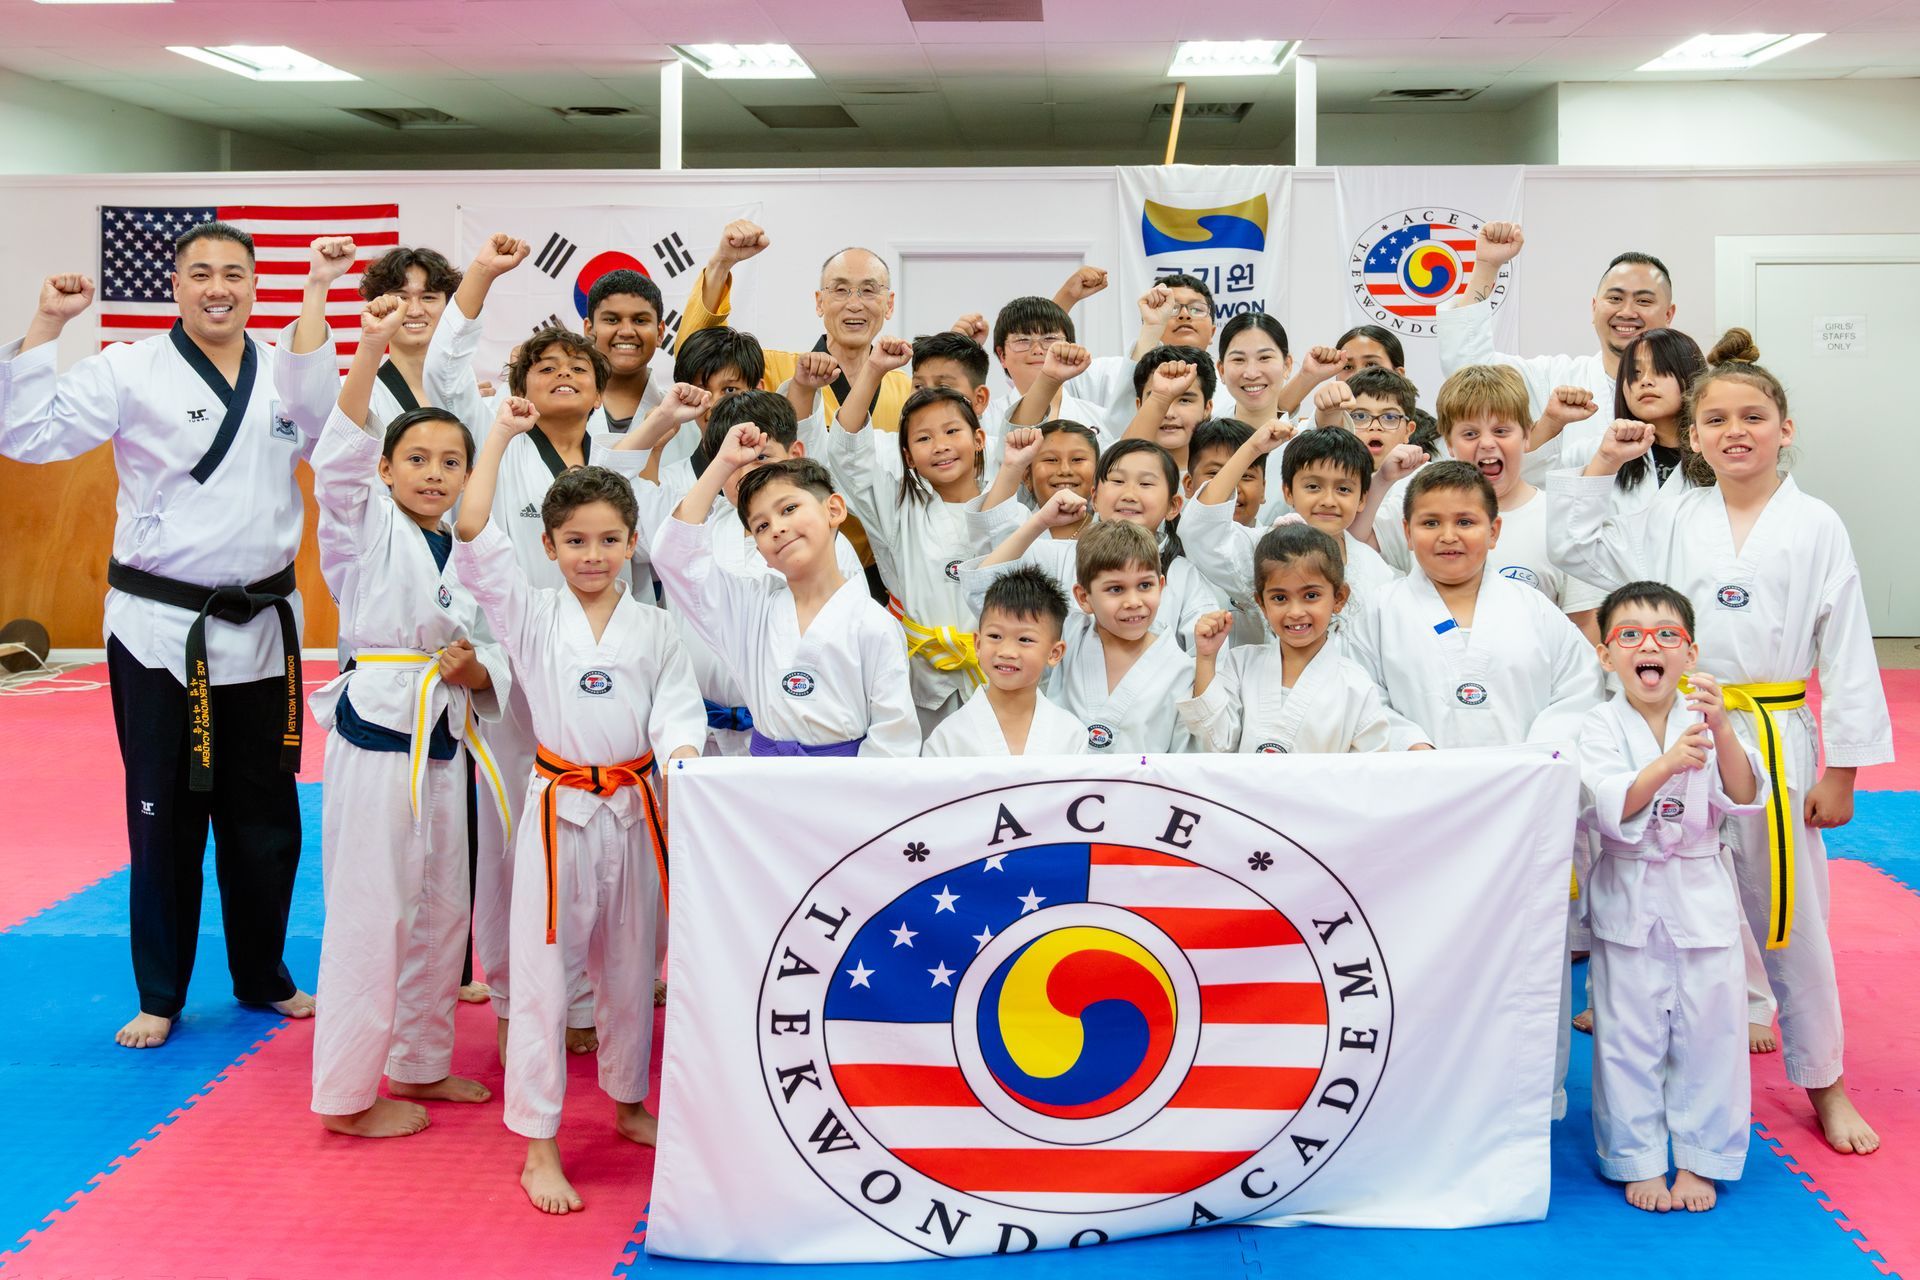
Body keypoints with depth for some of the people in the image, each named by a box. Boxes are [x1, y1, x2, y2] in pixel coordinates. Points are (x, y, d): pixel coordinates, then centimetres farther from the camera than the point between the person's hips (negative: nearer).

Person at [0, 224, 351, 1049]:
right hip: (161, 630, -3)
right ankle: (159, 996, 21)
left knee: (264, 816, 13)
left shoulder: (286, 370, 5)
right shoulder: (132, 371, -5)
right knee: (165, 817, 6)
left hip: (261, 626, 3)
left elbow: (328, 425, -14)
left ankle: (263, 978, 30)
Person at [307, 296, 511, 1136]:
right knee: (371, 909, -5)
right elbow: (339, 455, -21)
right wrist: (371, 349, -30)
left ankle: (420, 1063, 32)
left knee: (441, 908, 16)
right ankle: (347, 1094, 6)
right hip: (376, 727, -7)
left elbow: (496, 658, 17)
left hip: (445, 735, 7)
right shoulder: (368, 529, -2)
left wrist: (473, 670, -7)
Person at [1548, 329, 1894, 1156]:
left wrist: (1841, 769, -5)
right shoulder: (1672, 521, 4)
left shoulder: (1815, 527, -3)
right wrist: (1602, 466, -1)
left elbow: (1847, 653, -3)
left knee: (1789, 918, 7)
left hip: (1777, 743, -2)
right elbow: (1577, 547, 7)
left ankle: (1824, 1086, 24)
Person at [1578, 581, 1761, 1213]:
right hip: (1627, 899, -1)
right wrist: (1667, 762, -32)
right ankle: (1639, 1161, 21)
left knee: (1708, 1034, 7)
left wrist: (1721, 730, -29)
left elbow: (1743, 798, -14)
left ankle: (1698, 1160, 23)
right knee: (1629, 1038, 6)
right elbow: (1607, 809, -17)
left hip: (1701, 897, 1)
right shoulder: (1601, 726, -6)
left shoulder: (1705, 720, -2)